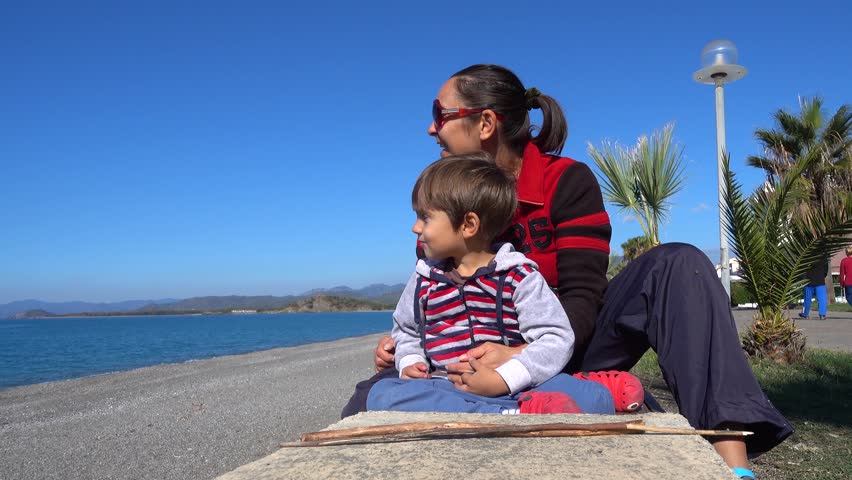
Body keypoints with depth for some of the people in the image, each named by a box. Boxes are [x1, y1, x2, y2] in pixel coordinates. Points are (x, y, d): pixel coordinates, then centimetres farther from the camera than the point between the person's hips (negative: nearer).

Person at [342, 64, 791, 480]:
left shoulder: (567, 181, -11)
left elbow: (582, 297, -17)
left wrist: (524, 355, -35)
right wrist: (403, 339, -18)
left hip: (568, 346, -2)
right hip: (491, 363, 3)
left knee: (675, 265, -26)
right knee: (369, 401, -23)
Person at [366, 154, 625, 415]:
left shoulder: (518, 276, 0)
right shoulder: (423, 280, 13)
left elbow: (556, 338, -6)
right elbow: (406, 331, 27)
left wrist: (503, 380, -17)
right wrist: (410, 363, 5)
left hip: (514, 390, -3)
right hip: (446, 393, 4)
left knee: (594, 397, -25)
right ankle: (513, 415, -36)